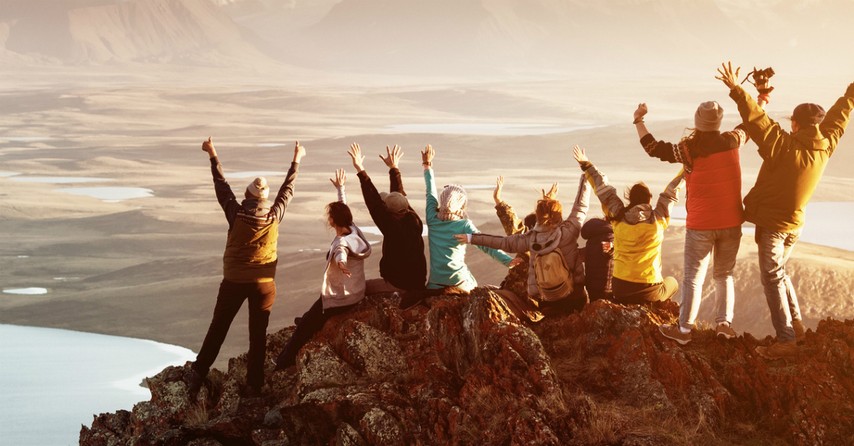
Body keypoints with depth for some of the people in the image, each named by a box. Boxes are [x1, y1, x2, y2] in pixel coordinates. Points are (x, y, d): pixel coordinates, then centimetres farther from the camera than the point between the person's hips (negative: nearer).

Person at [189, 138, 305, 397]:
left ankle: (198, 374, 12)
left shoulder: (237, 215, -13)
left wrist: (213, 156, 13)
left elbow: (222, 186, 0)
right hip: (263, 284, 1)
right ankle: (254, 385, 9)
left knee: (217, 330, 11)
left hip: (234, 282, 0)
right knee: (258, 335, 7)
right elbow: (287, 190, 6)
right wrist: (296, 161, 20)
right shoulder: (275, 216, -10)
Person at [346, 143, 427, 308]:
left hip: (398, 282, -7)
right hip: (418, 281, 7)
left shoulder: (393, 226, -20)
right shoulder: (414, 221, -2)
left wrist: (361, 171, -22)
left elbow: (374, 203, -22)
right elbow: (400, 194, 11)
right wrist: (394, 168, 20)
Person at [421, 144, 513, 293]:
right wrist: (508, 261, -24)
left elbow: (431, 193, 16)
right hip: (459, 281, -2)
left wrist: (427, 165, 29)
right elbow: (485, 245, -17)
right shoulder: (464, 225, -7)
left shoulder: (433, 220, 3)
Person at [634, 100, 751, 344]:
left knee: (693, 277, 3)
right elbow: (747, 126, 18)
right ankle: (724, 322, 6)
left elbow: (653, 148, -11)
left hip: (700, 225, -3)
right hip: (731, 223, 3)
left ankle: (684, 329, 4)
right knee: (725, 274, 15)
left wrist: (639, 121, 1)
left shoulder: (690, 149, -15)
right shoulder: (732, 142, -4)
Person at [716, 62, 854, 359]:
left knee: (772, 278, -3)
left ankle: (786, 340, -4)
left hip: (772, 224, -7)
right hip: (794, 223, 7)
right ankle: (795, 323, 27)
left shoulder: (785, 147, -22)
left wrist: (736, 90, -32)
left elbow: (758, 120, -30)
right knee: (779, 272, 25)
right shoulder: (825, 147, -3)